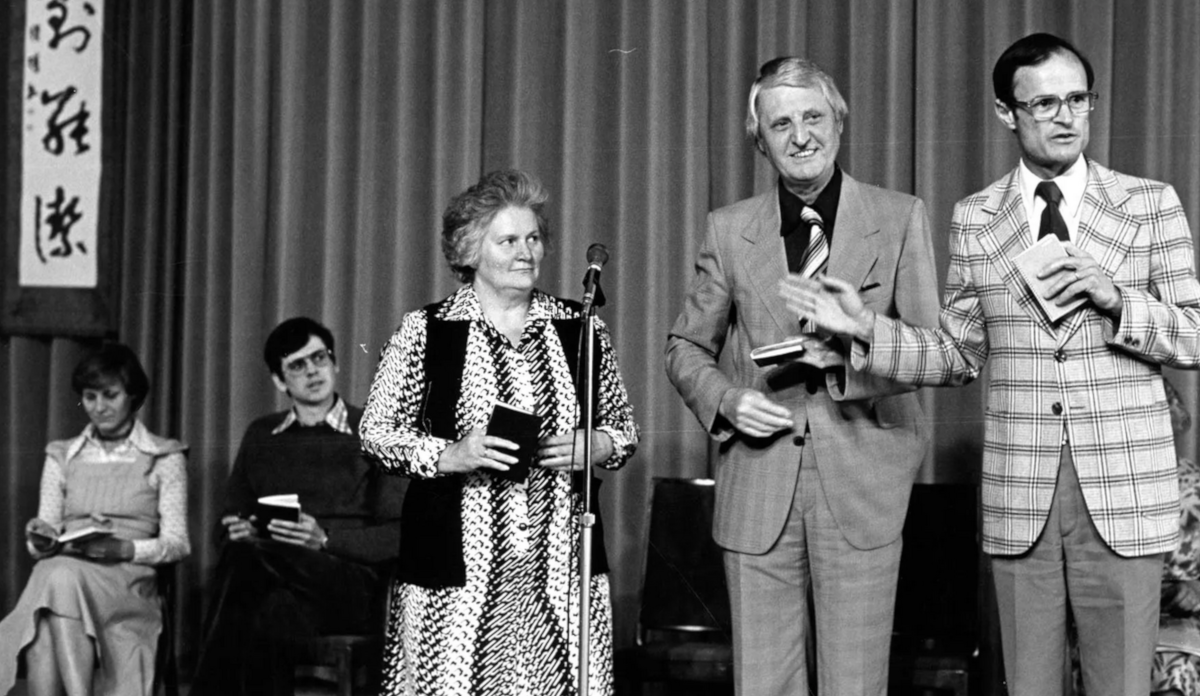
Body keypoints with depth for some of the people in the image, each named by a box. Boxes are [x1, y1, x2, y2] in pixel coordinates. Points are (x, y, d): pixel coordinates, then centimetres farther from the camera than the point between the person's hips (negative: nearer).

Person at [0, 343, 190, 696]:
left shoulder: (165, 458, 13)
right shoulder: (61, 456, 23)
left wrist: (123, 548, -14)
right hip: (63, 570, 3)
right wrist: (39, 539, -8)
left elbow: (176, 543, 4)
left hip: (129, 579, -2)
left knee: (64, 578, -38)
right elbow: (45, 535, 17)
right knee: (52, 575, -37)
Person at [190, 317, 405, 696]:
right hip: (278, 579, 3)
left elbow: (399, 536, 1)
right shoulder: (261, 436, 23)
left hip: (353, 588, -3)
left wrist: (325, 539, -13)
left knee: (246, 556, -34)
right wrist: (235, 531, -1)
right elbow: (229, 523, 24)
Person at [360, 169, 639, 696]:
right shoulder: (424, 332, 2)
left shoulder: (581, 329, 10)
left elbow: (625, 428, 18)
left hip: (562, 567, 2)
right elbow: (376, 433, 4)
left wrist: (596, 447, -4)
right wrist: (449, 456, -12)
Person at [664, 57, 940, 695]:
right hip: (757, 490, 2)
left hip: (861, 489, -1)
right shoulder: (729, 230, 9)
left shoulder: (900, 218, 4)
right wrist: (727, 399, -4)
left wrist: (855, 352, -17)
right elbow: (685, 347, 16)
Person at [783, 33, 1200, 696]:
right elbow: (958, 354, 11)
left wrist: (1117, 300, -13)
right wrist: (866, 327, -4)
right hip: (1019, 495, 2)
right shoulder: (975, 220, 8)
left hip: (1124, 492, -1)